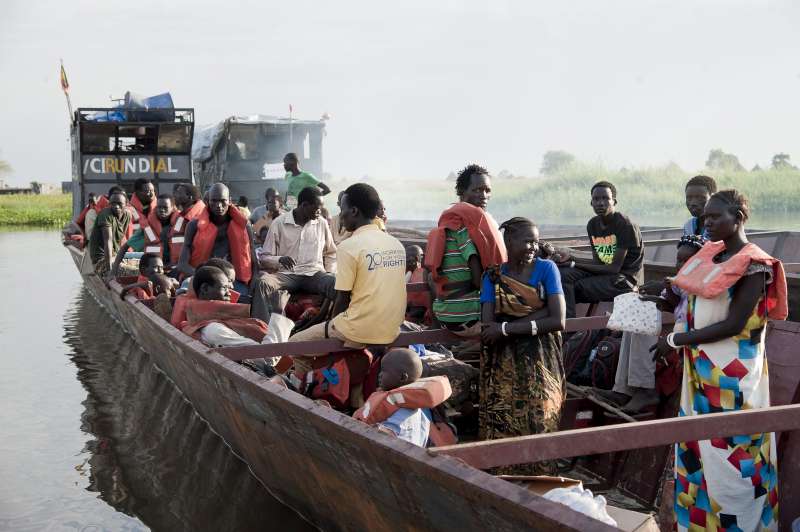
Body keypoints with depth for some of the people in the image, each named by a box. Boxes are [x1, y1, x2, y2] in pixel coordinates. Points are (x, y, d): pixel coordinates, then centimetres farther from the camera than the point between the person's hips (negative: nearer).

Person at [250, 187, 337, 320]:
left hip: (314, 274, 1)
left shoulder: (322, 224, 11)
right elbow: (264, 258, 4)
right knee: (262, 282, -33)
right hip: (286, 274, -1)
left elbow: (331, 254, 22)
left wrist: (330, 272, 3)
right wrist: (279, 259, -19)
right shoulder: (279, 223, 3)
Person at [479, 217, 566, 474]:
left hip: (540, 364, -1)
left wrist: (506, 328, -11)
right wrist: (537, 314, -13)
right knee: (501, 430, -11)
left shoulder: (546, 268, 3)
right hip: (504, 366, 1)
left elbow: (558, 321, -8)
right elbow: (488, 329, -6)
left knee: (538, 426, -12)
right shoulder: (493, 277, 6)